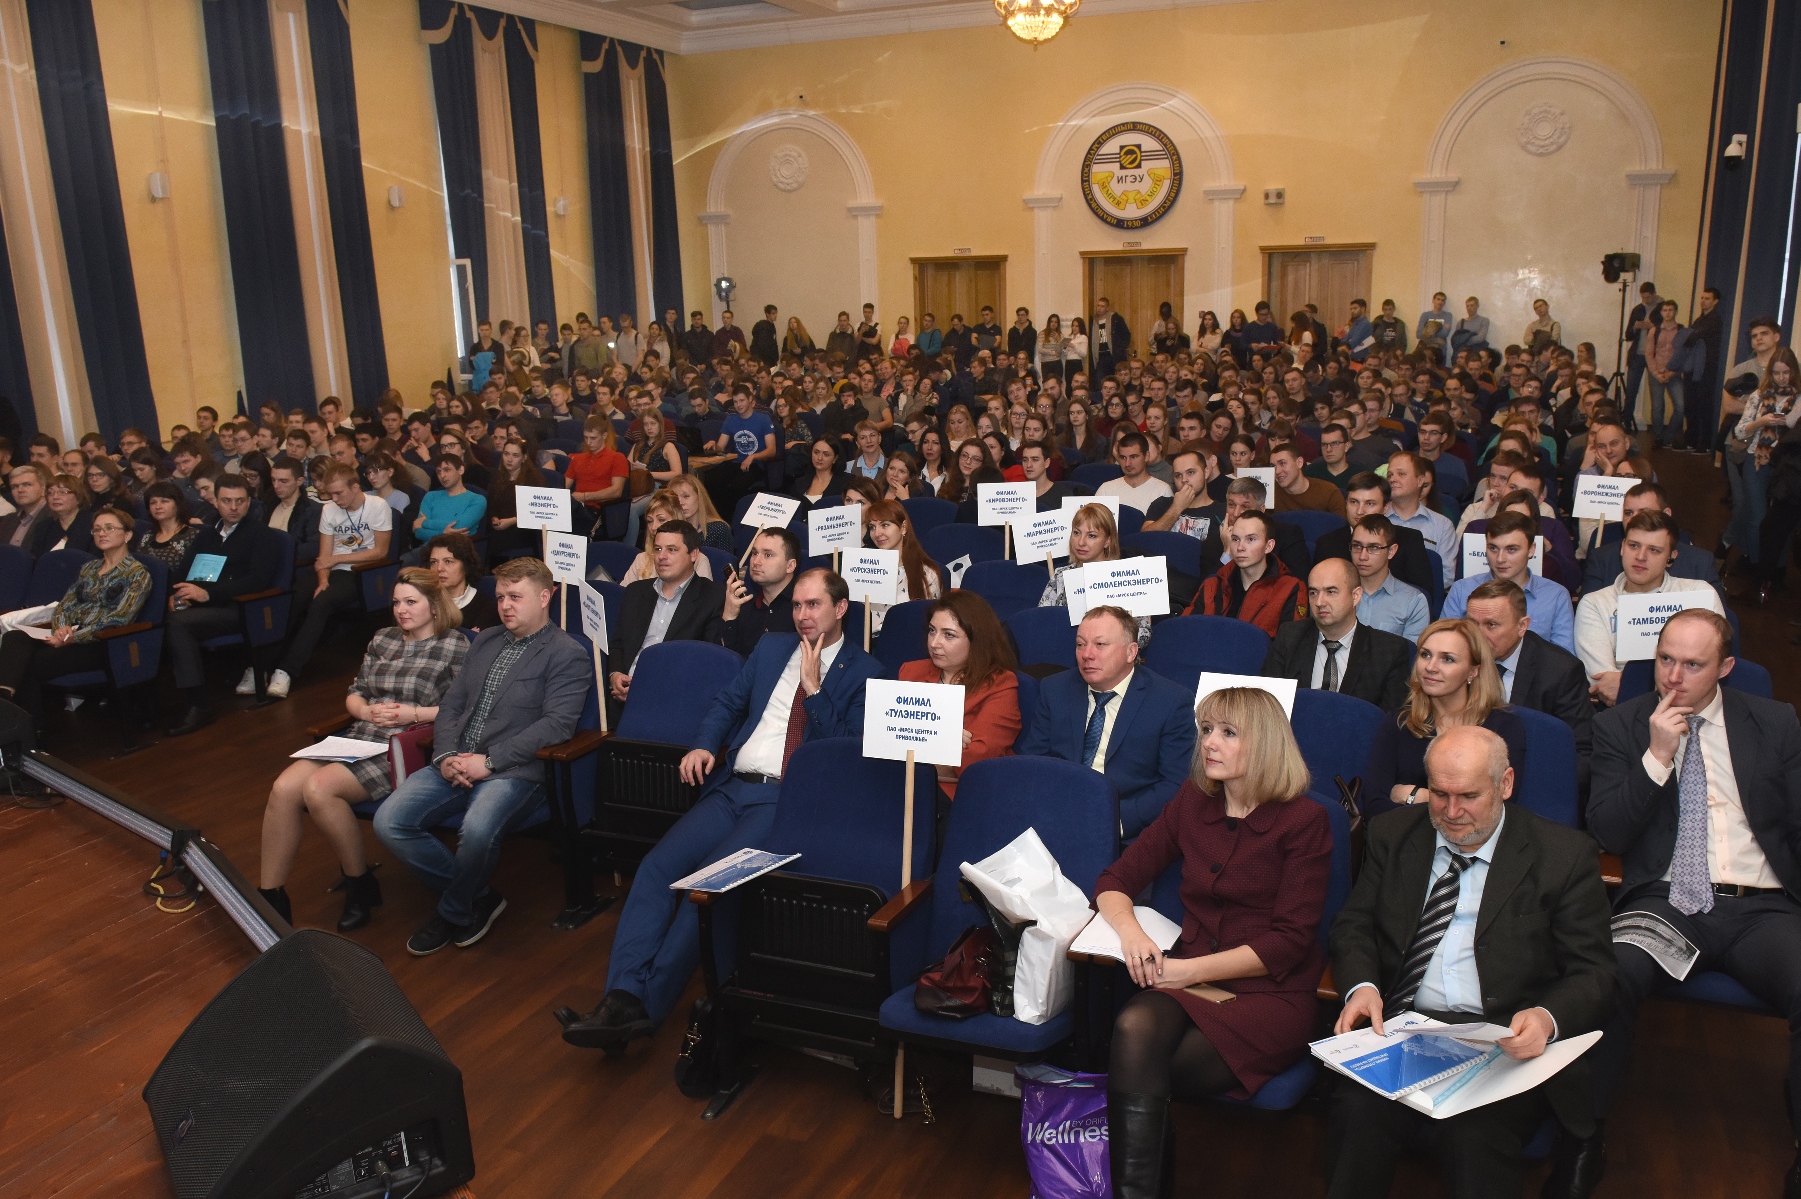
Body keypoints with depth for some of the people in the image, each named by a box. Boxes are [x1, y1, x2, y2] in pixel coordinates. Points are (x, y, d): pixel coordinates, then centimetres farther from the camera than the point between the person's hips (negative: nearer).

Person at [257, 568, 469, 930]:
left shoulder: (455, 646, 0)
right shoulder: (382, 639, 21)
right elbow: (354, 695, 21)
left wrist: (413, 714, -13)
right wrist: (367, 710, -1)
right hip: (357, 738, 7)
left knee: (318, 788, -28)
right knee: (283, 789, -18)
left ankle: (360, 883, -8)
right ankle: (269, 896, -8)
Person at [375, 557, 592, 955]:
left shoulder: (568, 654, -2)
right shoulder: (486, 642, 21)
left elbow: (556, 724, -13)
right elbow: (451, 703, 19)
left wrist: (490, 761, -17)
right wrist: (446, 755, -2)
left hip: (514, 772, -7)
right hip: (456, 766, 7)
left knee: (478, 830, -35)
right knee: (389, 821, -14)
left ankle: (451, 913, -3)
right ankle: (477, 897, 3)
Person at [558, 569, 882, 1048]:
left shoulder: (865, 673, 4)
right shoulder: (771, 647, 20)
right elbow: (727, 702, 20)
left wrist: (814, 687, -9)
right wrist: (704, 744, 0)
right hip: (732, 787, 6)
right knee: (656, 866, -17)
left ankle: (647, 1006, -20)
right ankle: (623, 998, -23)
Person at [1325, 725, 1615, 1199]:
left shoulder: (1565, 855, 3)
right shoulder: (1393, 835, 12)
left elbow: (1593, 972, 3)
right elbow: (1353, 925, 15)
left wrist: (1549, 1017, -19)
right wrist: (1361, 985, -8)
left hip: (1508, 1043, -2)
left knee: (1474, 1134, -33)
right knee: (1357, 1111, -29)